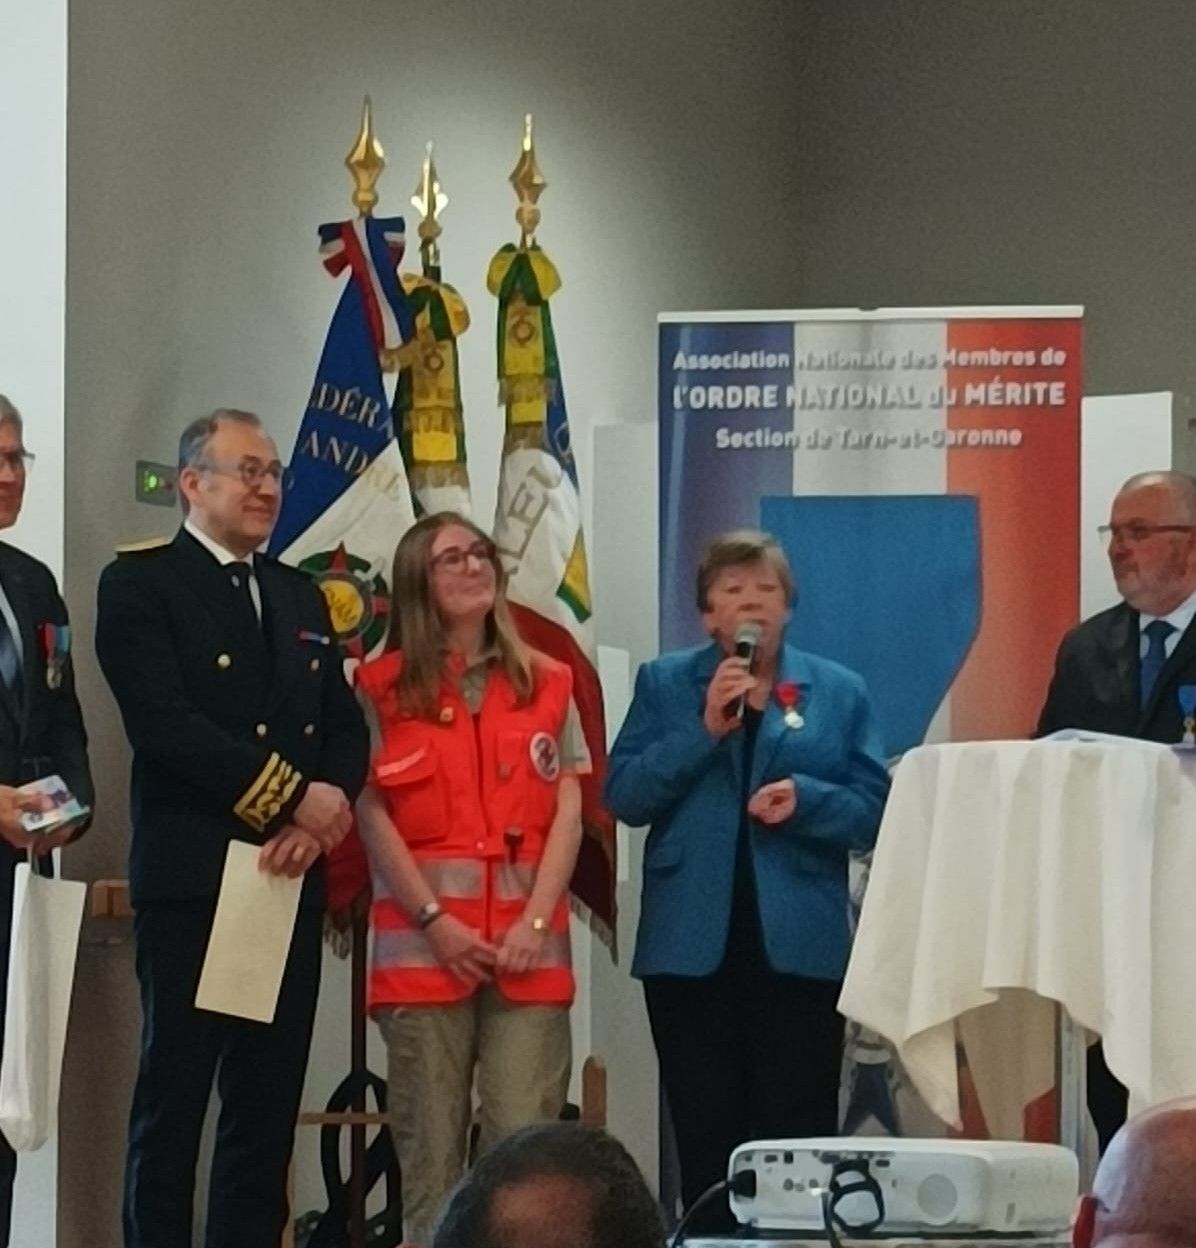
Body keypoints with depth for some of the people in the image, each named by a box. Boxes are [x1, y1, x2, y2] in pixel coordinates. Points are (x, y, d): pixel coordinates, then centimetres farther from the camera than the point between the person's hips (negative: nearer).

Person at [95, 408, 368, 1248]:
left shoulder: (301, 597, 19)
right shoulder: (139, 585, -2)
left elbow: (347, 729, 12)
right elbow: (164, 725, -14)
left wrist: (316, 822, -7)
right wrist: (293, 795, -14)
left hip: (291, 883, 6)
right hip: (191, 881, -6)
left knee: (269, 1105, 5)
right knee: (174, 1095, -3)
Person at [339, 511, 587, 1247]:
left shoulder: (547, 685, 13)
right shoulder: (383, 690, 6)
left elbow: (568, 813, 7)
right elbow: (372, 815, 0)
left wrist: (536, 920, -6)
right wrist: (434, 919, -10)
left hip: (526, 943, 1)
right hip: (424, 942, -1)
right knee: (430, 1143, 0)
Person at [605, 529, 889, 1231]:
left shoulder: (838, 692, 8)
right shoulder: (665, 685, 9)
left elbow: (875, 811, 2)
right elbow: (624, 796, -1)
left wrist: (806, 798, -16)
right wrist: (704, 730, -12)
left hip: (799, 947, -1)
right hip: (692, 945, 1)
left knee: (798, 1139, -3)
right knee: (705, 1139, 5)